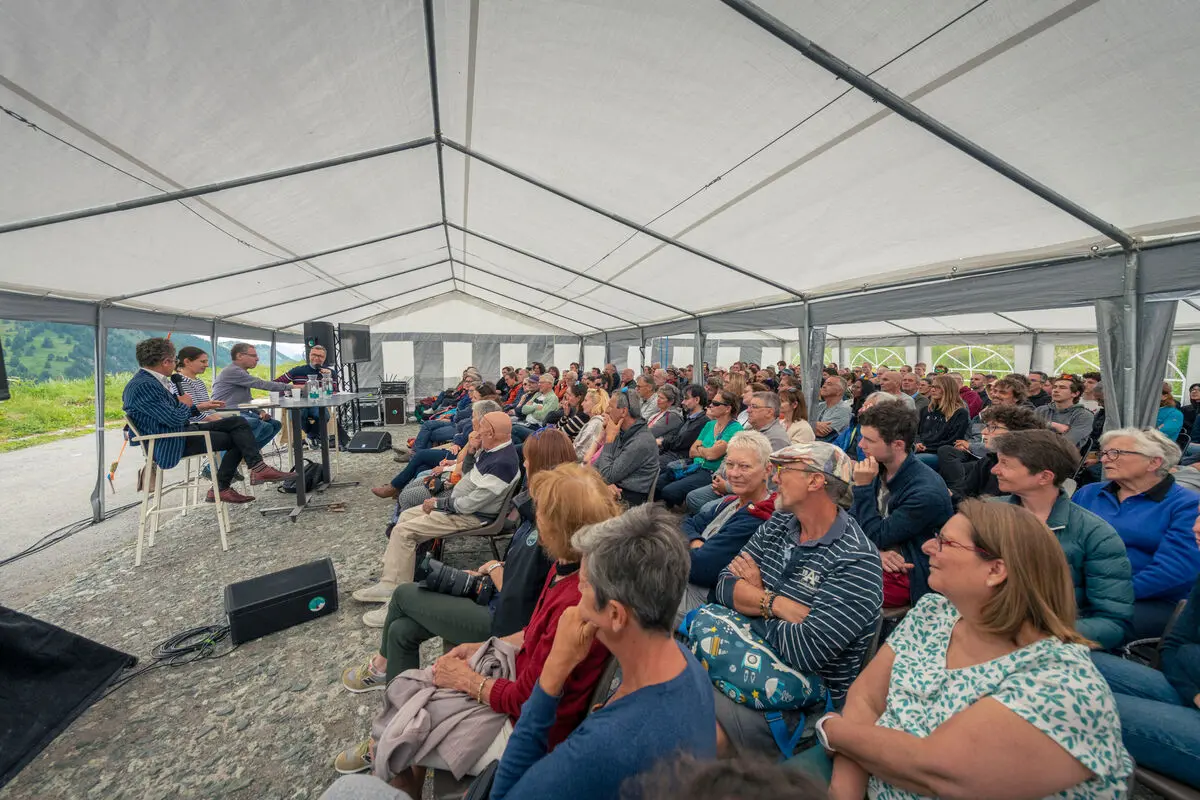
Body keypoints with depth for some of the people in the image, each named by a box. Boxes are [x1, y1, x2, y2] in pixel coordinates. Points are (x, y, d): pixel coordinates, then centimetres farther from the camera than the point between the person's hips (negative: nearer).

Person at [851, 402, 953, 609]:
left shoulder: (926, 491, -23)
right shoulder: (878, 470, -1)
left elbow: (877, 537, -18)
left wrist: (863, 487, -22)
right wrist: (876, 552, -15)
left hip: (907, 578, -6)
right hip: (877, 560, 7)